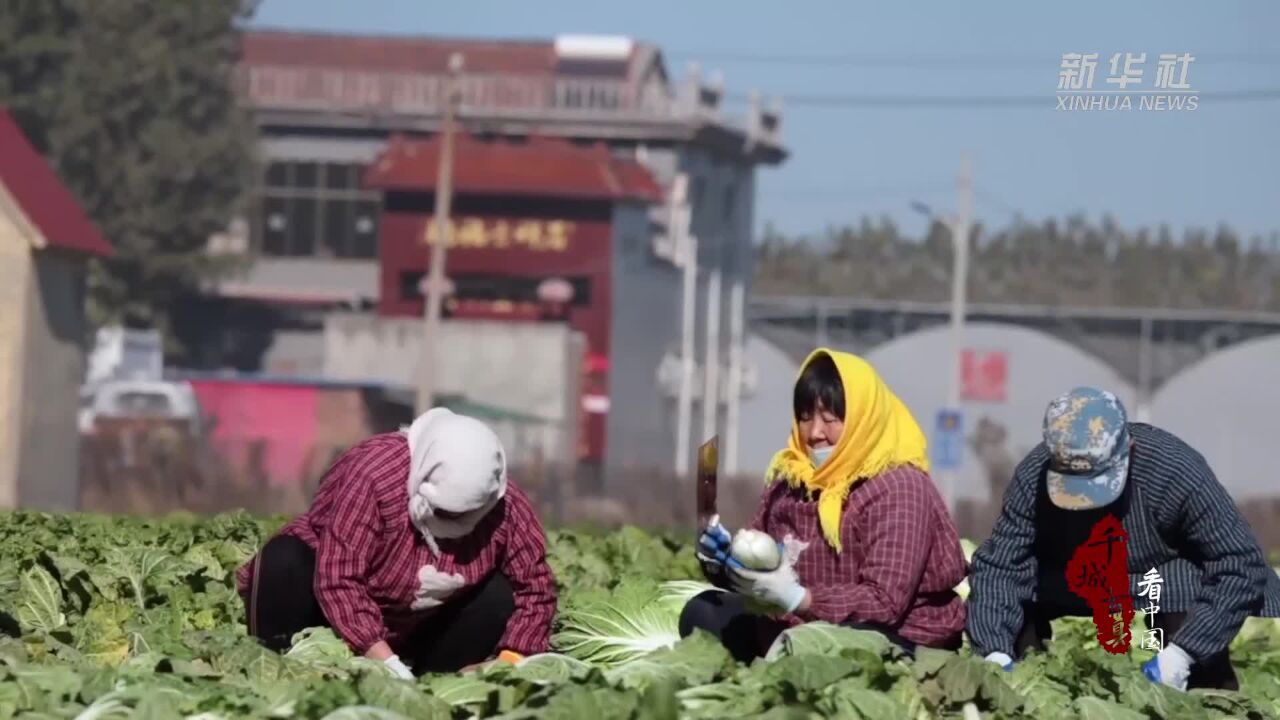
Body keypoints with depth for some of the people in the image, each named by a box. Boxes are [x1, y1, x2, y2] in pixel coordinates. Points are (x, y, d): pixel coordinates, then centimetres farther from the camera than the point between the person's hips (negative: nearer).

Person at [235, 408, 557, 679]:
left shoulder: (506, 507, -18)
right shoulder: (372, 476, -32)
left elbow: (536, 587, -9)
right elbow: (338, 580, -36)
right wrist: (390, 667, -42)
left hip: (418, 634, 4)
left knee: (500, 595, -19)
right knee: (284, 561, -32)